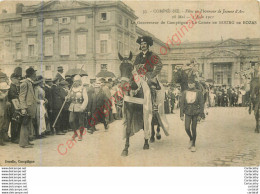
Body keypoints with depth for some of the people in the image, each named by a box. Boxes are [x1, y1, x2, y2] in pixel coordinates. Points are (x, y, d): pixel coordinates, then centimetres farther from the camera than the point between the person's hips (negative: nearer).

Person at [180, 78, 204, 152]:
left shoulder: (198, 92, -1)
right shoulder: (184, 93, 3)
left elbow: (201, 104, -1)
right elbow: (182, 104, 5)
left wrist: (200, 115, -7)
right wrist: (181, 114, -1)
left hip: (195, 113, -1)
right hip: (187, 113, 1)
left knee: (193, 129, 1)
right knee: (187, 128, -9)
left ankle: (193, 145, 17)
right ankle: (191, 139, 22)